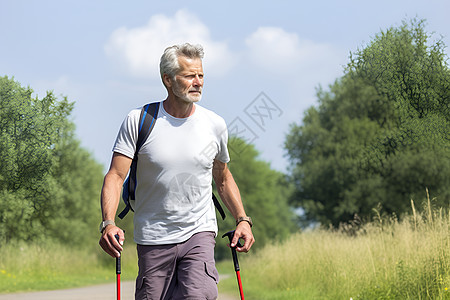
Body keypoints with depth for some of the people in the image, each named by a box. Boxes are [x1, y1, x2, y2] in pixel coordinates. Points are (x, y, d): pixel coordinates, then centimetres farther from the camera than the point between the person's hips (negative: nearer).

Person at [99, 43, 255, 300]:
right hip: (153, 238, 0)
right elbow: (115, 177, -9)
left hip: (199, 233, 1)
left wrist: (243, 220, 6)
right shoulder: (139, 121, -5)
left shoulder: (214, 125, 3)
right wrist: (109, 224, -25)